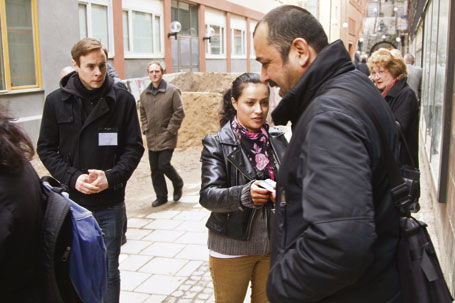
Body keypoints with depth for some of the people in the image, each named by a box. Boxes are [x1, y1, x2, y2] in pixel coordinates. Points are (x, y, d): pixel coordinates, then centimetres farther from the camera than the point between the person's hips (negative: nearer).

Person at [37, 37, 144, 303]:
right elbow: (46, 149, 3)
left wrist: (111, 177, -16)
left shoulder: (123, 99, -2)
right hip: (70, 201, 1)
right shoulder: (56, 101, 0)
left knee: (109, 270, 12)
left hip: (110, 203, 0)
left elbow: (134, 148, 0)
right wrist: (73, 178, -13)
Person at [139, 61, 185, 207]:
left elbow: (179, 113, -7)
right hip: (151, 139, 5)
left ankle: (178, 183, 20)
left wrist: (170, 130, -10)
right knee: (155, 169, 8)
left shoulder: (172, 91, -6)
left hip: (167, 138, -5)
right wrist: (145, 129, 7)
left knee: (164, 165, -10)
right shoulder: (144, 94, 8)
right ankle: (161, 197, 22)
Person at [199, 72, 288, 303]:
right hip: (232, 247, -3)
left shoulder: (277, 139, 2)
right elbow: (208, 195, -17)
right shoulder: (217, 144, -9)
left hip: (273, 243, 3)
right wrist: (244, 194, -35)